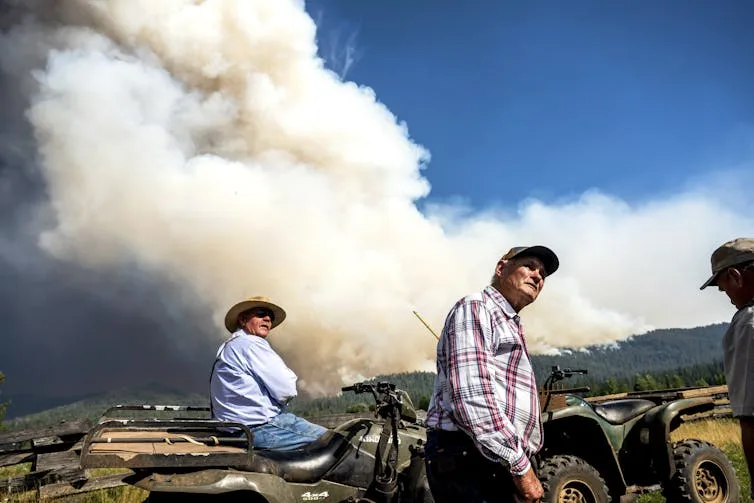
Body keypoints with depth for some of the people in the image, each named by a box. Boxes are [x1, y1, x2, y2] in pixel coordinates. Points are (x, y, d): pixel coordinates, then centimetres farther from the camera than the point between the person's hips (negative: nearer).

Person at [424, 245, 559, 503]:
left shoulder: (510, 326, 26)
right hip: (470, 461, -10)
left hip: (500, 466, 10)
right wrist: (520, 466, -18)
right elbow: (471, 397, -19)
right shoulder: (474, 308, -6)